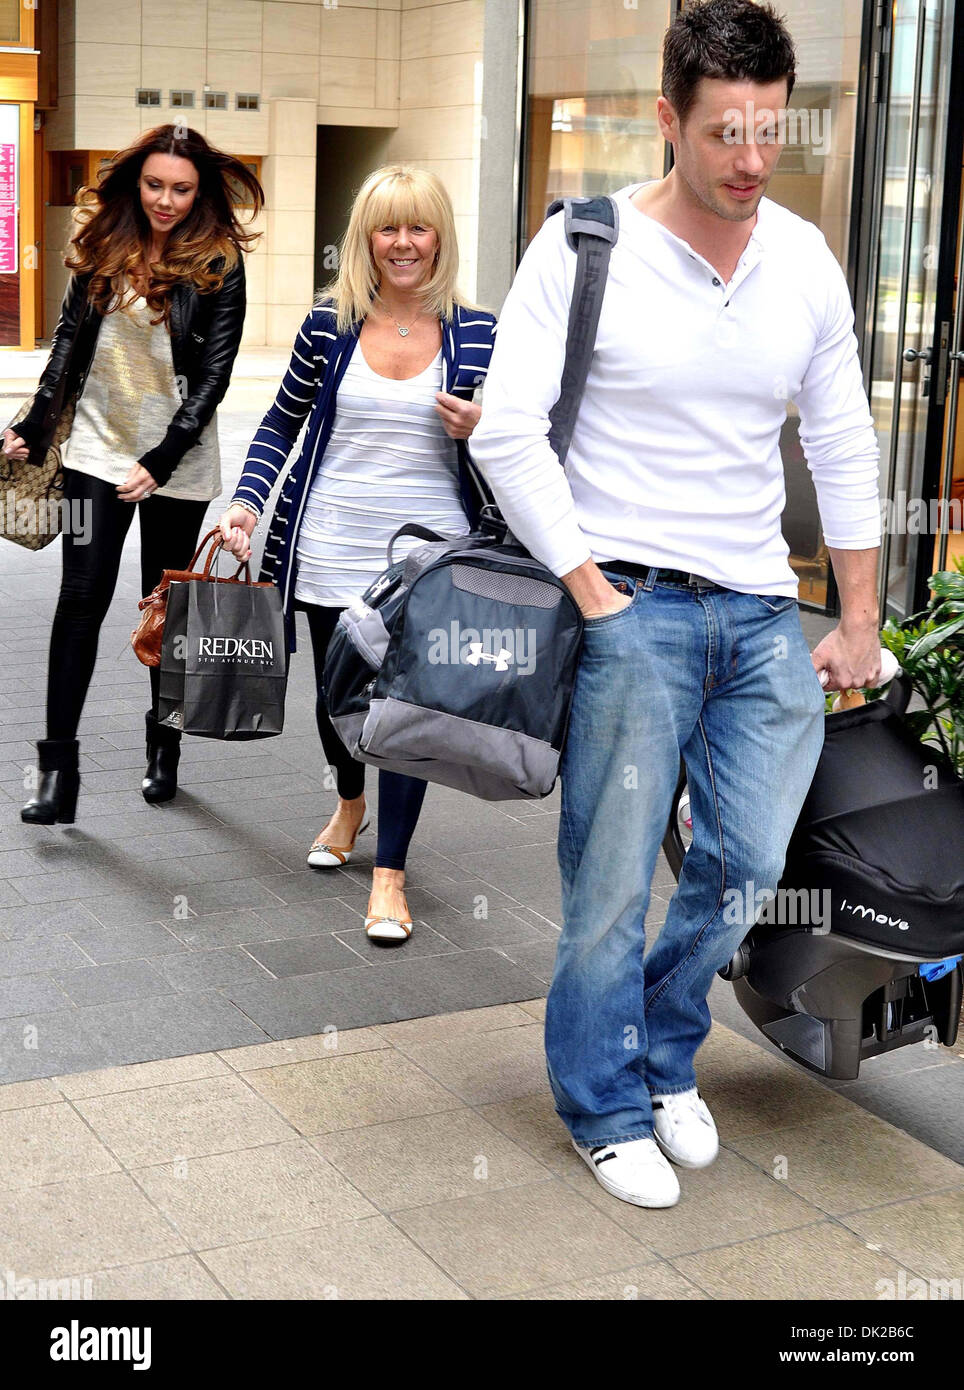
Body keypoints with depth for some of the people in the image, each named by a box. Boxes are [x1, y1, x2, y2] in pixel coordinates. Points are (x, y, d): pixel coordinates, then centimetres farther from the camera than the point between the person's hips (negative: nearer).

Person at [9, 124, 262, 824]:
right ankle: (59, 768, -4)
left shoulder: (219, 265, -7)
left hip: (177, 459, -2)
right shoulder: (104, 245, 3)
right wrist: (34, 425, 3)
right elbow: (71, 337, 10)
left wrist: (161, 461, -18)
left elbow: (214, 375, -11)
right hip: (98, 450, 2)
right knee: (82, 598, -6)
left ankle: (164, 749, 27)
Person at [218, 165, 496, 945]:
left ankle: (390, 873, 8)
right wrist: (248, 500, 0)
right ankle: (350, 802, 46)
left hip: (429, 555, -2)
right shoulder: (329, 325, 1)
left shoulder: (476, 333, 0)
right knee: (336, 694, 15)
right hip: (333, 550, 2)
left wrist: (477, 432, -13)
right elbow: (282, 423, 12)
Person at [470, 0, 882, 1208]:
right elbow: (508, 434, -9)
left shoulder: (805, 262, 7)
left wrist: (858, 623, 13)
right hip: (631, 605, -4)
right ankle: (605, 1106, 21)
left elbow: (844, 448, 13)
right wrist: (591, 593, -12)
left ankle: (667, 1055, 32)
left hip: (762, 610, 5)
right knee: (611, 880, 0)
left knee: (748, 862, 5)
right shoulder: (584, 247, -6)